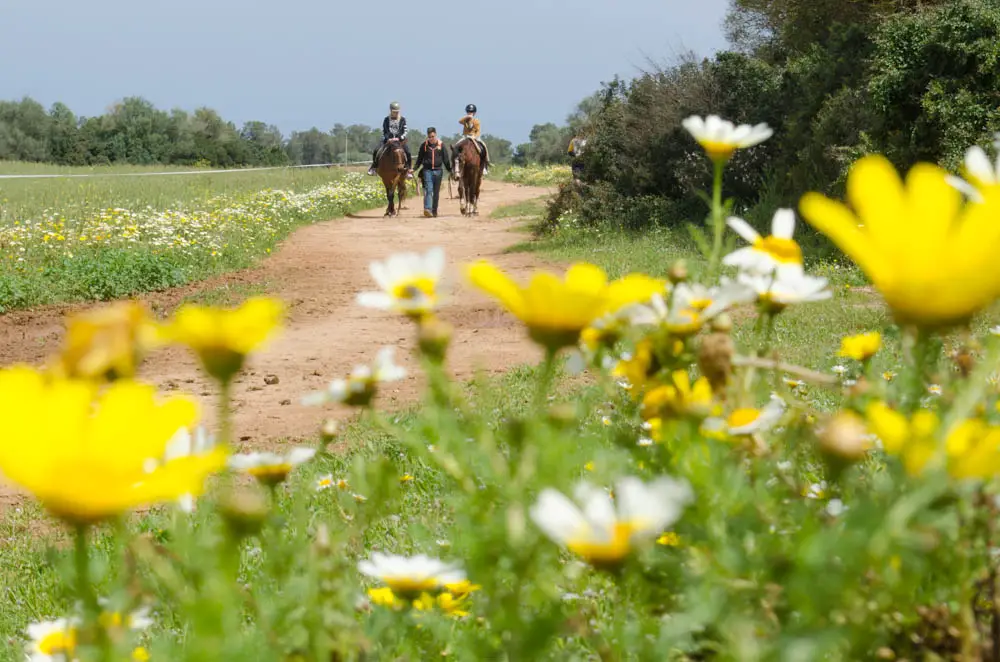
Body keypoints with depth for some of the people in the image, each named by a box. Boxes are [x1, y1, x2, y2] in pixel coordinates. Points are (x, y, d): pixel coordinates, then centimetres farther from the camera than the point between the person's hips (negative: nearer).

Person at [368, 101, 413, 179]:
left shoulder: (402, 119, 1)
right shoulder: (387, 119, 5)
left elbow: (405, 131, -2)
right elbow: (384, 131, 5)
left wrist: (400, 138, -17)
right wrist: (387, 139, -12)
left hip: (400, 140, -1)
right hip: (388, 140, 1)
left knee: (408, 152, -26)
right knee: (376, 151, -17)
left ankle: (409, 170, -13)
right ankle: (374, 166, 4)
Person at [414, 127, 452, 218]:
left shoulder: (441, 145, 3)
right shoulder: (424, 145, 3)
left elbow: (446, 159, 6)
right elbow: (419, 158, 8)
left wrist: (450, 170, 3)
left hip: (437, 170, 2)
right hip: (427, 170, -2)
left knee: (436, 192, 8)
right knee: (428, 190, -15)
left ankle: (434, 211, 16)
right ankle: (427, 209, -25)